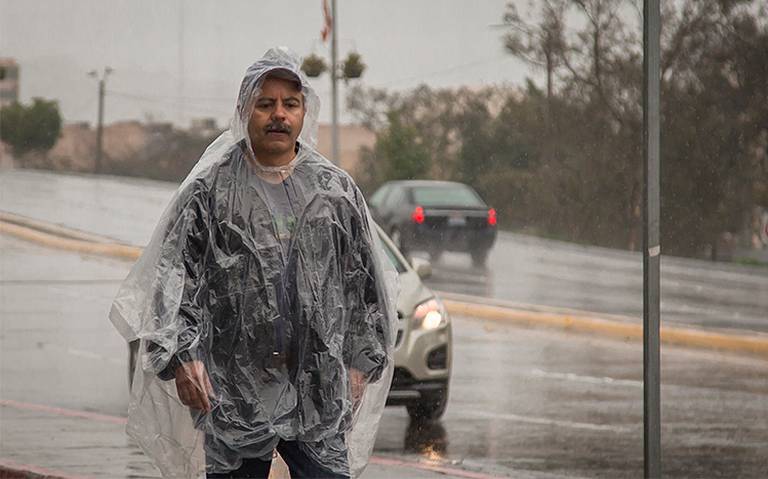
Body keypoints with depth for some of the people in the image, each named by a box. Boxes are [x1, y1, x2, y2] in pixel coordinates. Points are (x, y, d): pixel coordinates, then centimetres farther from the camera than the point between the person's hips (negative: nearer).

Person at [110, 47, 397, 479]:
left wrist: (360, 363, 10)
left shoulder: (337, 191, 9)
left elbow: (364, 282, 14)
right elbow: (174, 277, -3)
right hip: (233, 391, -1)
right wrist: (180, 355, -16)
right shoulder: (209, 192, 2)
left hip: (318, 392, 1)